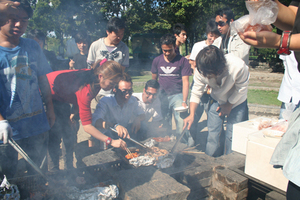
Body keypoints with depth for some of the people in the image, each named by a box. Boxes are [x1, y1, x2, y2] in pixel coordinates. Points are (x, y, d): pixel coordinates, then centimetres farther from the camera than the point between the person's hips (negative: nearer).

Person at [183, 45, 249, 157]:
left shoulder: (238, 67, -36)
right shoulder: (201, 72, -27)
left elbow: (241, 90, -18)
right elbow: (196, 94, -17)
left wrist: (229, 105, -10)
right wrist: (191, 114, -27)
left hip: (237, 102, -2)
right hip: (217, 100, 2)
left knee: (232, 136, -5)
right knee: (212, 134, 0)